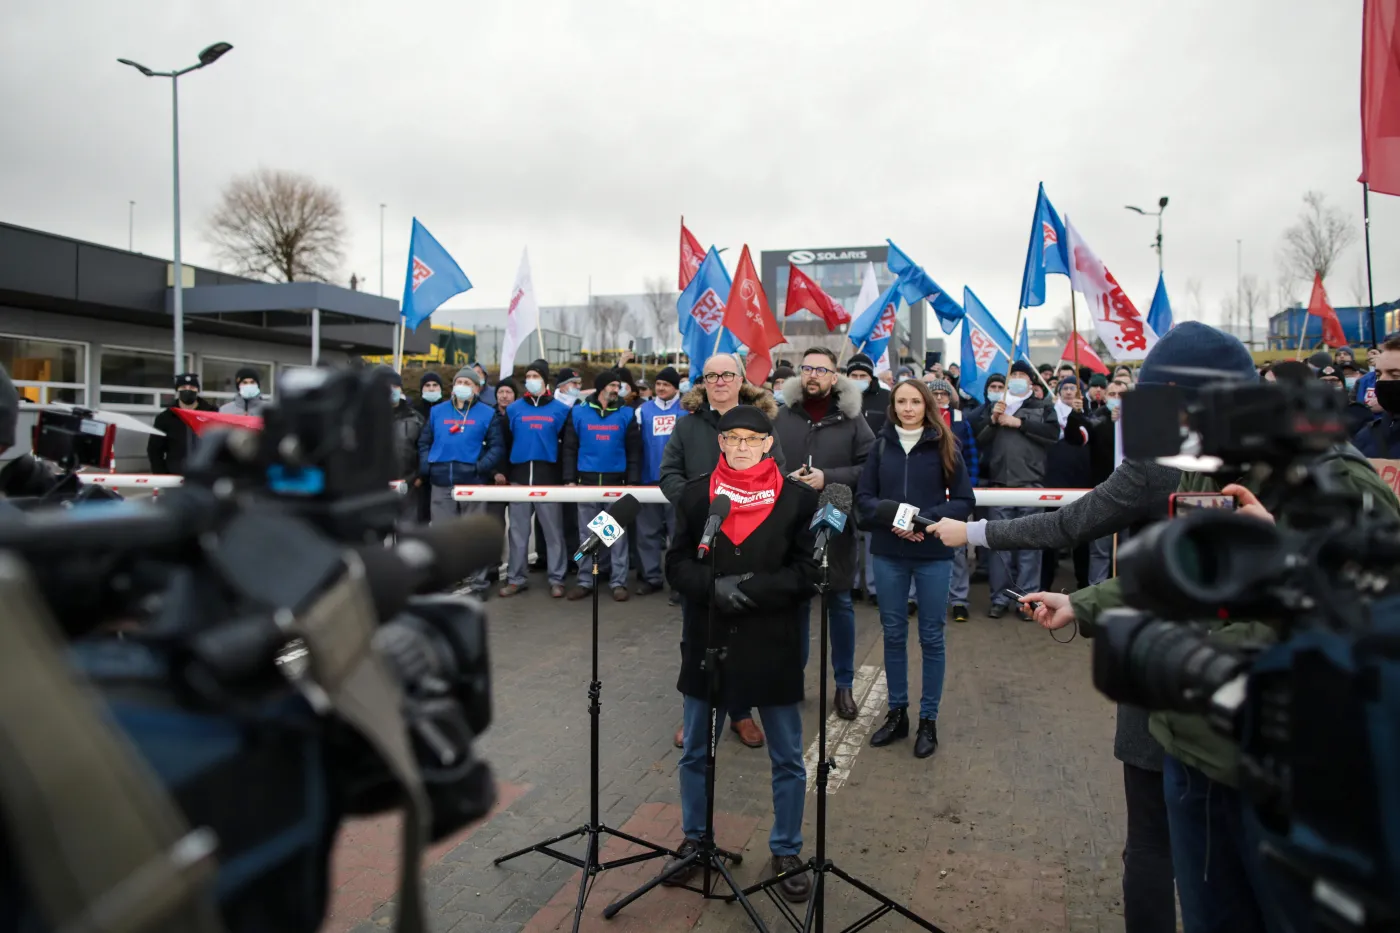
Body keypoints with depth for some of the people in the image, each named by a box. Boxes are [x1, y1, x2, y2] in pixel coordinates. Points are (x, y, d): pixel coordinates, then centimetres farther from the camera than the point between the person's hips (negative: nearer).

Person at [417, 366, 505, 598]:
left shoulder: (488, 413, 3)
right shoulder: (437, 411, 13)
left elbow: (497, 447, -3)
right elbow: (424, 442, 14)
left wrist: (481, 467, -17)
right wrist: (426, 468, -2)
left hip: (473, 482, -3)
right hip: (441, 483, 3)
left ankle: (477, 583, 11)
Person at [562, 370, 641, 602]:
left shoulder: (627, 414, 2)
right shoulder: (578, 412, 2)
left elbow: (634, 451, 2)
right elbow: (569, 448, 4)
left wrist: (632, 482, -4)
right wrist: (569, 480, -2)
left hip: (616, 482, 0)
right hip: (586, 481, 1)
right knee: (587, 534, 7)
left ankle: (619, 582, 10)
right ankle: (585, 581, 16)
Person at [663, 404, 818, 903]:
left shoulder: (798, 497, -6)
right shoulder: (693, 494, -1)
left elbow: (807, 571, -8)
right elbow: (676, 564, 0)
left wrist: (749, 589, -19)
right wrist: (716, 586, -18)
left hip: (773, 646, -1)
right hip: (707, 642, 2)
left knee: (787, 759, 12)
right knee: (696, 752, 17)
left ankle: (786, 852, 33)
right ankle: (694, 840, 39)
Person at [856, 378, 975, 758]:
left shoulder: (943, 445, -3)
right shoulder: (882, 444, 2)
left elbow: (965, 500, -3)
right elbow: (863, 496, 2)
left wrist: (926, 520, -16)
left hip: (933, 554, -2)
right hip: (888, 553, 2)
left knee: (931, 637, 7)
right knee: (893, 634, 11)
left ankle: (929, 720, 21)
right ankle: (897, 714, 26)